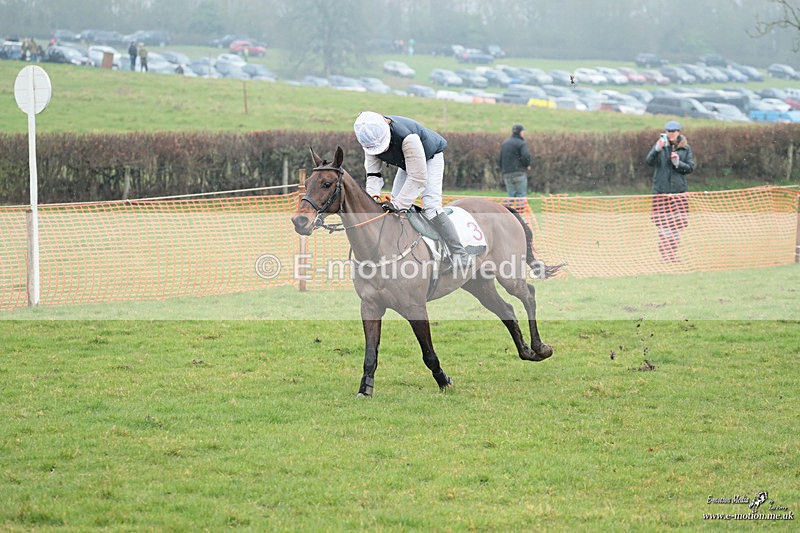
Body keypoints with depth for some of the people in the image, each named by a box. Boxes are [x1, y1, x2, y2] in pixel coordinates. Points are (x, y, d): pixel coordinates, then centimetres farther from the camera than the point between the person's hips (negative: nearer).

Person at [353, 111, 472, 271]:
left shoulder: (407, 137, -44)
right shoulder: (371, 138, -24)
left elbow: (418, 178, -39)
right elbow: (373, 172, -16)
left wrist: (398, 205, -38)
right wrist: (373, 196, -34)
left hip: (430, 159, -7)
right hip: (406, 163, 7)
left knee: (430, 205, -22)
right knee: (394, 203, -1)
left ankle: (459, 253, -26)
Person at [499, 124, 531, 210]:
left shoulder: (504, 143, 16)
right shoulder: (521, 143, -7)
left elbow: (500, 159, 18)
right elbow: (526, 156, -21)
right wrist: (527, 165, -4)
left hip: (507, 174, 6)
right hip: (519, 173, -6)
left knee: (511, 195, 9)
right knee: (521, 194, -2)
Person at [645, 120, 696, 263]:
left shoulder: (686, 148, 8)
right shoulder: (660, 145, 3)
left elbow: (690, 167, 6)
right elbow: (650, 161, -11)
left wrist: (678, 163, -12)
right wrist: (657, 149, -29)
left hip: (679, 190, 2)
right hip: (661, 191, -2)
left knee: (678, 223, 2)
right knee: (664, 224, -6)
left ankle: (673, 254, 11)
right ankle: (665, 255, 0)